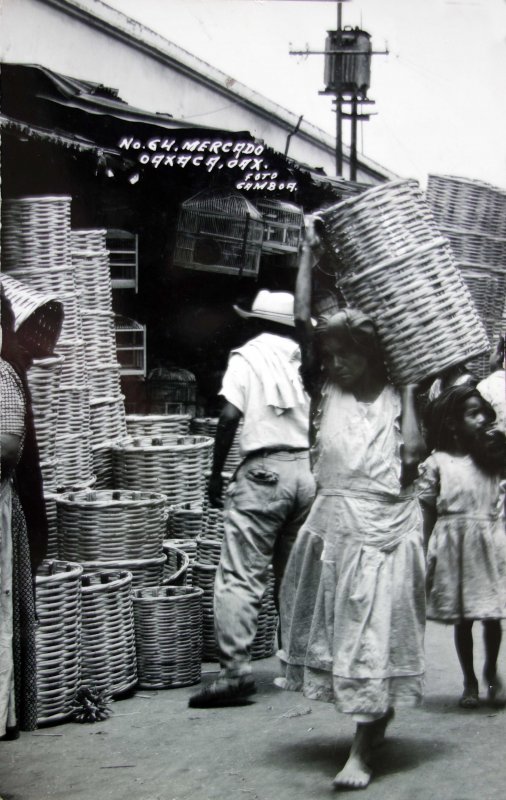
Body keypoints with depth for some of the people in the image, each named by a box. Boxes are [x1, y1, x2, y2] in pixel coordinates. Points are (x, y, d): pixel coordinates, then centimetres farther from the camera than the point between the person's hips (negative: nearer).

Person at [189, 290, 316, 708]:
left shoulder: (247, 357, -2)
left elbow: (229, 417, -11)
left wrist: (216, 474, -3)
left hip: (264, 472, -5)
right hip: (308, 470, 5)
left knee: (241, 578, -6)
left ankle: (236, 670, -15)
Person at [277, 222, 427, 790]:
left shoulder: (397, 397, 3)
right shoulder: (326, 391, 7)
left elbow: (412, 453, -12)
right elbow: (302, 322, 0)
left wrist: (408, 389, -5)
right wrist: (307, 251, 0)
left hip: (387, 525, -3)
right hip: (334, 522, 3)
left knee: (375, 634, -3)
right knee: (336, 628, 12)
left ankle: (361, 754, -2)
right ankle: (378, 719, 33)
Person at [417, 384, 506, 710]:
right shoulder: (437, 463, -1)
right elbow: (428, 513, 1)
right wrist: (426, 554, -2)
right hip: (454, 545, -2)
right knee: (462, 619, 6)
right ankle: (469, 680, 20)